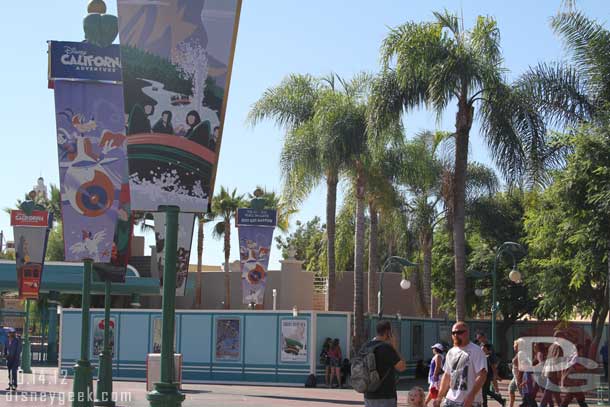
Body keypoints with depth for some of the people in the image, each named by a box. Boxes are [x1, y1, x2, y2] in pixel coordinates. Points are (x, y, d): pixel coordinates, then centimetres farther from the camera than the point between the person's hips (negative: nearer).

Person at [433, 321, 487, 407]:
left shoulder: (476, 351, -9)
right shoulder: (451, 352, 14)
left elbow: (482, 375, -17)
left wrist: (471, 395, -26)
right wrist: (439, 397, 16)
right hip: (451, 400, 7)